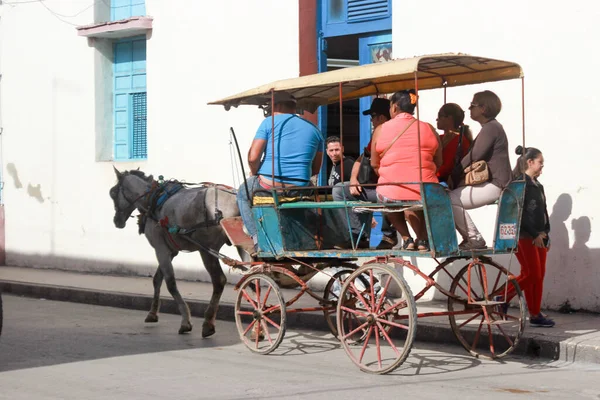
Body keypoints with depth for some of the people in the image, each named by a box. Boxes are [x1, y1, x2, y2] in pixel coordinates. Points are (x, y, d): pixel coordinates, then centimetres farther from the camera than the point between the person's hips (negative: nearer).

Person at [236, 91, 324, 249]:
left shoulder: (269, 122, -2)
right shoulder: (313, 129, 12)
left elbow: (253, 157, -9)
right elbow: (316, 168, 14)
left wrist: (255, 173, 11)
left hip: (269, 184, -3)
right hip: (300, 188, 4)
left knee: (243, 193, 29)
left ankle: (256, 236, 14)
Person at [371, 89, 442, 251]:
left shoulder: (380, 130, 1)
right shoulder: (429, 129, 4)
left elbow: (374, 164, 6)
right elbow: (438, 162, 9)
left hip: (390, 194, -2)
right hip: (424, 193, 2)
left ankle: (407, 238, 21)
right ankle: (422, 239, 22)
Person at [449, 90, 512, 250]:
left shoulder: (491, 128, -12)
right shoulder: (490, 127, 21)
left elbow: (474, 157, -18)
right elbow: (474, 155, 21)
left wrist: (453, 175, -9)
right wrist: (456, 176, 11)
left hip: (493, 185, -11)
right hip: (491, 183, 11)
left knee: (450, 200, -18)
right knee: (452, 198, 12)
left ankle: (474, 239, -12)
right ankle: (470, 238, 12)